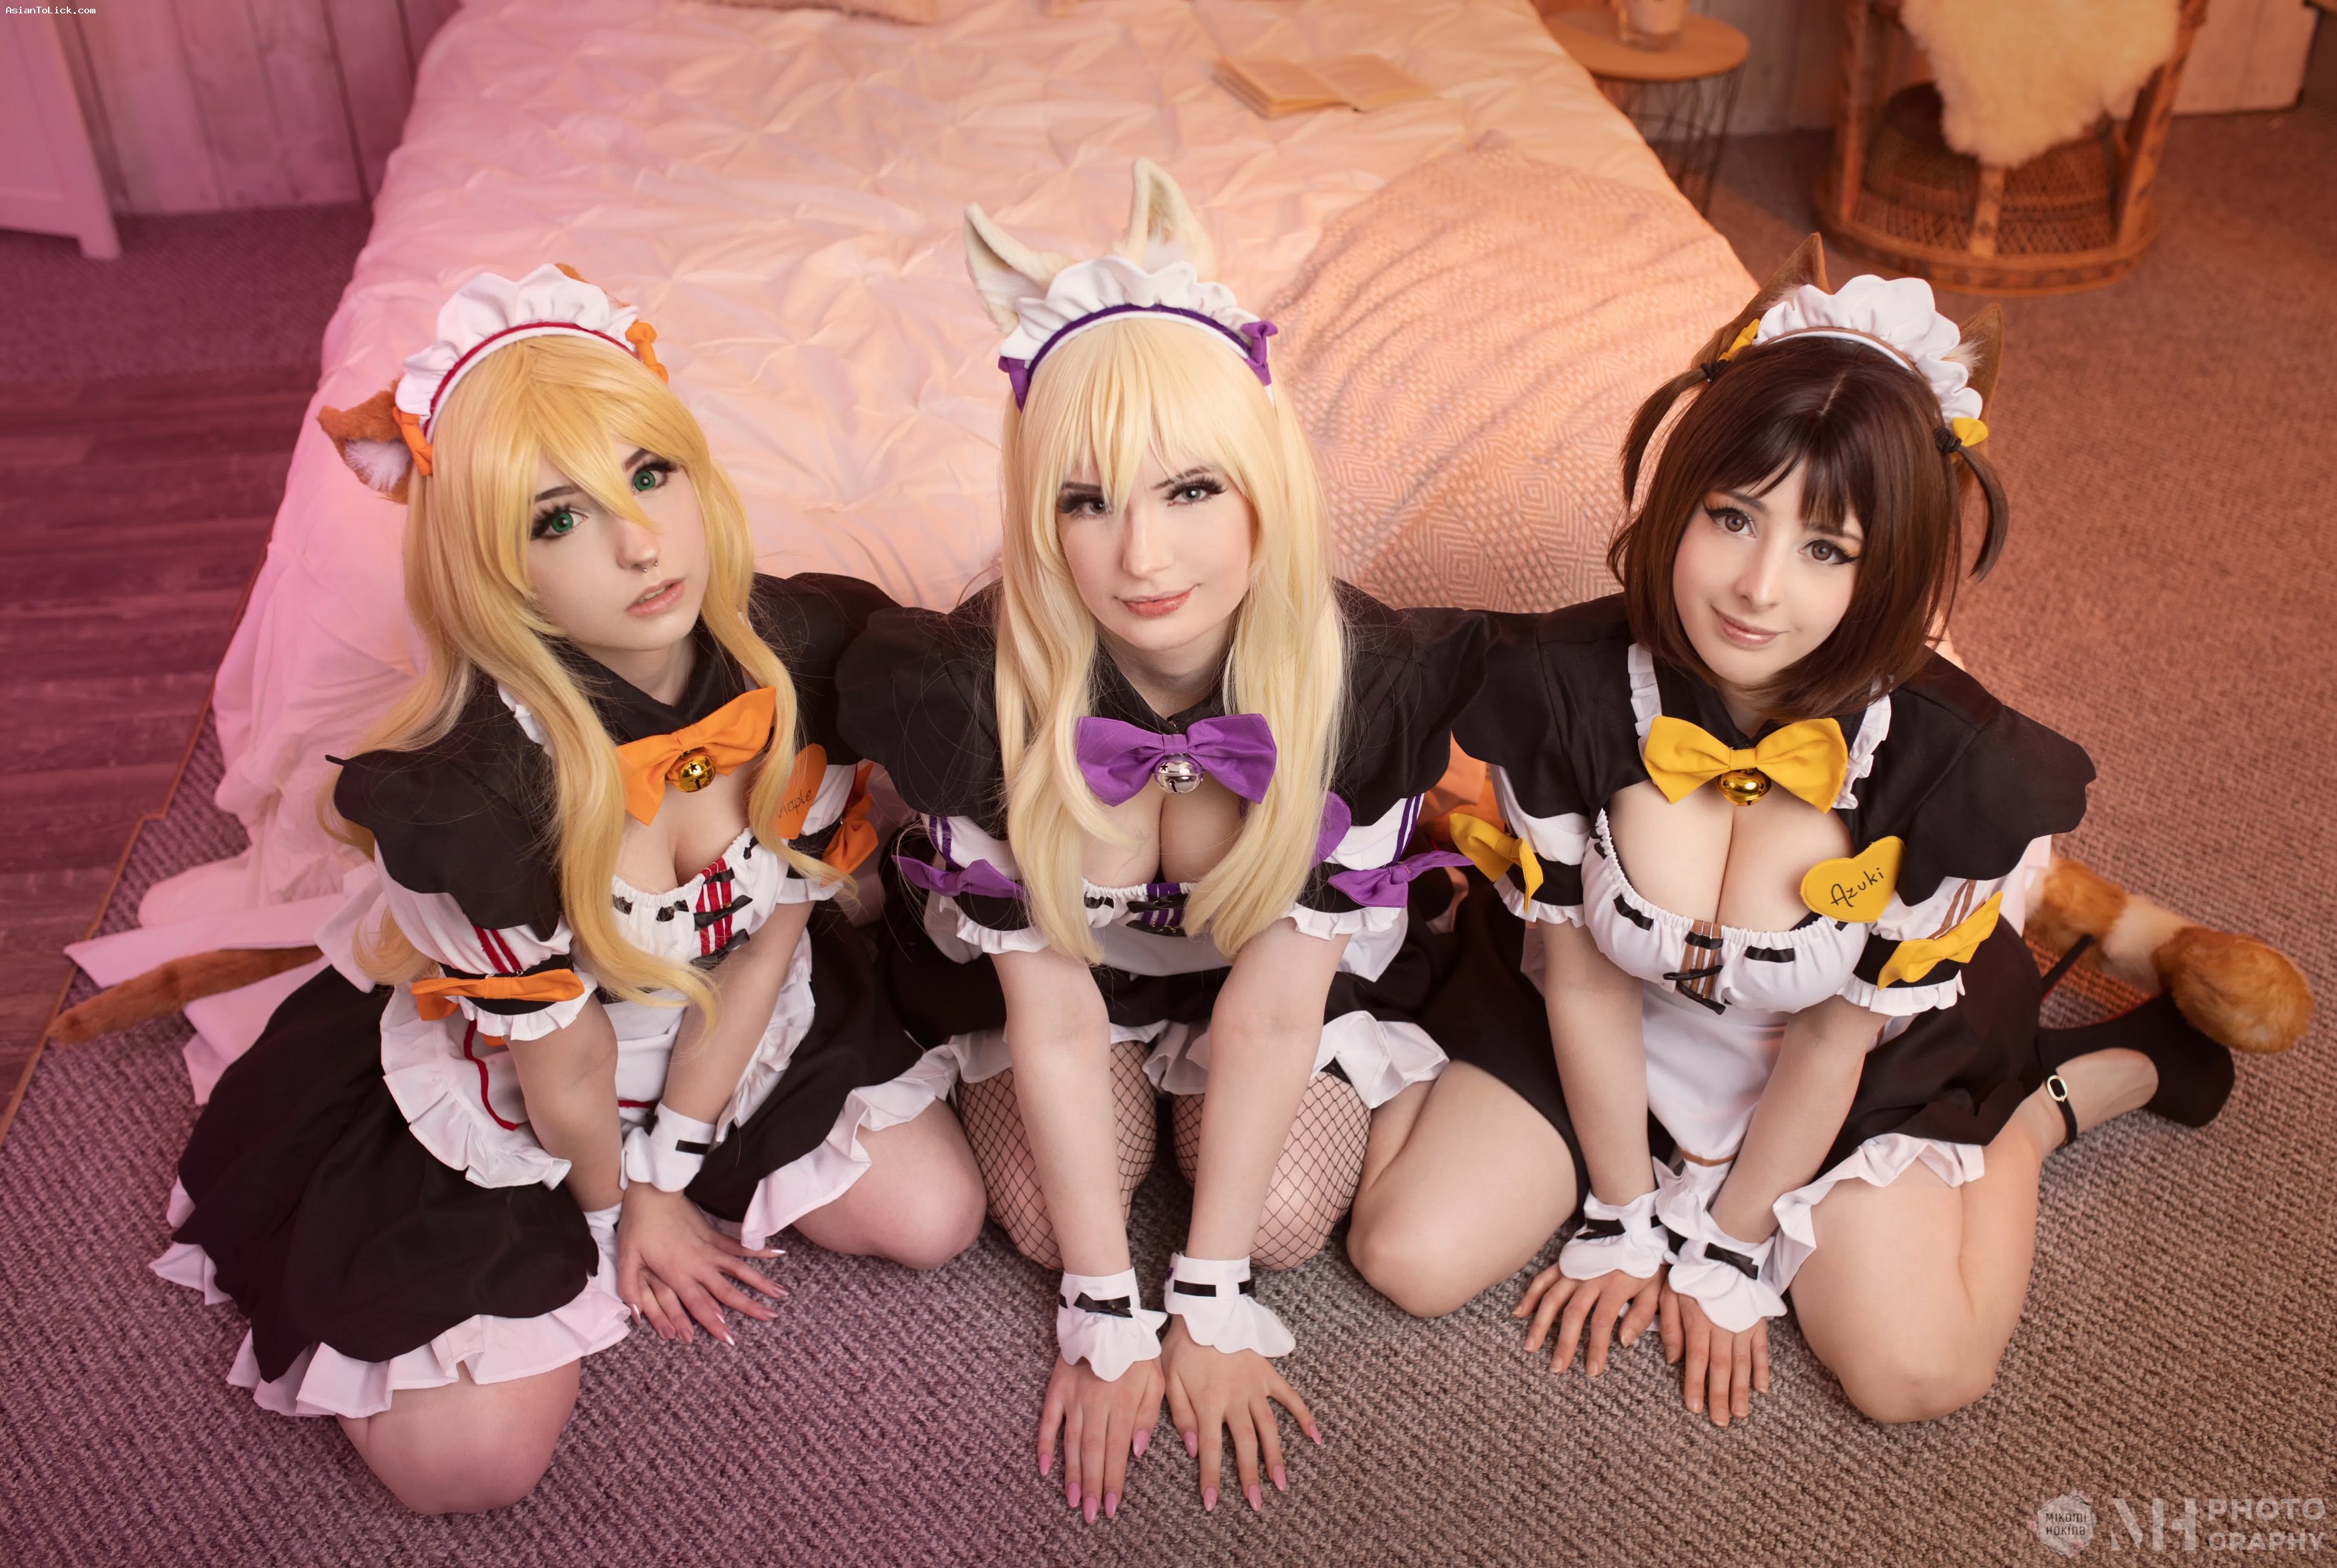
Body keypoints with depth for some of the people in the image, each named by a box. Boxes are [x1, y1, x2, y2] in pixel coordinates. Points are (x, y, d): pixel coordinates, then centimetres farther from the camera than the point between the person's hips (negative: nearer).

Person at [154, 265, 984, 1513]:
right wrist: (624, 1209, -2)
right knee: (466, 1459, -12)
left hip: (743, 1028, 4)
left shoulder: (804, 652, -23)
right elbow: (564, 1064, -19)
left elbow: (771, 932, -12)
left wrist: (671, 1171, -8)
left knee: (934, 1217, -1)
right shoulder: (471, 787, -36)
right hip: (499, 1096, -4)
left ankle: (668, 1172, 18)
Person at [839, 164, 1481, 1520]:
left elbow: (1275, 1004, -23)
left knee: (1284, 1218, -13)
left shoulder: (1363, 683, -31)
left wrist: (1215, 1300, -19)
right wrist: (1106, 1313, -18)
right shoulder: (977, 693, -31)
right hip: (1057, 964, 0)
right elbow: (1051, 1009, -23)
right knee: (1050, 1216, -13)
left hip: (1286, 962, 0)